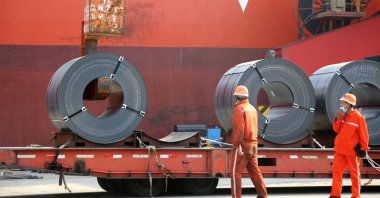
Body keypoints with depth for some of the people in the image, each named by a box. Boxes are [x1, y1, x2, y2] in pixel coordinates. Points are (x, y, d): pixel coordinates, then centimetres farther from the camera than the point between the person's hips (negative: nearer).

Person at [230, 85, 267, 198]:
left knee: (236, 172, -3)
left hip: (242, 145, -8)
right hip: (253, 145, 8)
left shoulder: (239, 109, -11)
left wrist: (238, 145, -20)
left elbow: (239, 129, -19)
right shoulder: (252, 108, 13)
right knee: (255, 172, 10)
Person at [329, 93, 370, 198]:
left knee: (354, 173, 4)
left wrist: (364, 149, -8)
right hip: (339, 149, 6)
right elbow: (336, 130, 6)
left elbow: (363, 135, -8)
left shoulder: (358, 117, -10)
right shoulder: (342, 115, 8)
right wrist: (338, 118, -9)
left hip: (351, 150, -6)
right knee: (336, 170, 3)